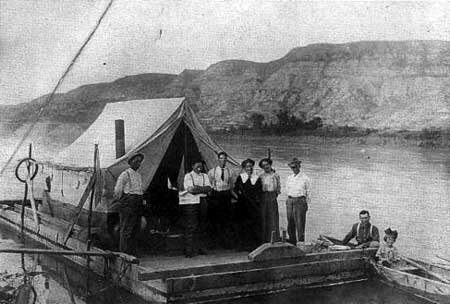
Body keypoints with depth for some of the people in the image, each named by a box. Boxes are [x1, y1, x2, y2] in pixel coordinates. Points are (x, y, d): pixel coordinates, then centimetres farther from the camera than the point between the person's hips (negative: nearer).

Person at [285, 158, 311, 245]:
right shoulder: (289, 178, 12)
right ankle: (292, 243, 15)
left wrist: (306, 204, -2)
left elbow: (308, 193, 2)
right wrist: (289, 200, 13)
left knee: (300, 224, -7)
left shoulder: (305, 178, -2)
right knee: (290, 224, 7)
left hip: (300, 201, -5)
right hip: (290, 201, 5)